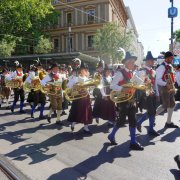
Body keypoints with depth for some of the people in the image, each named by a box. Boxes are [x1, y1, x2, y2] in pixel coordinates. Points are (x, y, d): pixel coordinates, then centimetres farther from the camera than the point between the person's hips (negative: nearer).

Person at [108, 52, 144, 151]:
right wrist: (122, 89, -31)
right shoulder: (120, 73, -12)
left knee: (133, 120, 5)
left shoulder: (131, 73, 13)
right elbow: (112, 85, -18)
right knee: (122, 119, 2)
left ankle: (133, 142, 13)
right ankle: (111, 135, 25)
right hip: (123, 99, -7)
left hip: (131, 99, 7)